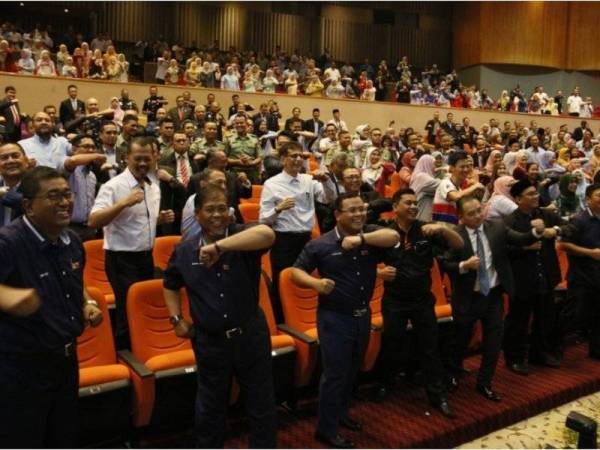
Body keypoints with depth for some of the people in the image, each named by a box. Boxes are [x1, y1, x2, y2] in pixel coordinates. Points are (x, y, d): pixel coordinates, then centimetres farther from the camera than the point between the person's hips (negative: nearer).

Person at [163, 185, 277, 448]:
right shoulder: (184, 251, -1)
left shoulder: (243, 236, -12)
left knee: (261, 404, 14)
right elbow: (171, 285, 18)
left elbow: (267, 235, -37)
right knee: (210, 407, 20)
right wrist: (176, 319, 6)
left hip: (250, 336, -2)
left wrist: (219, 246, -41)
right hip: (209, 342, 2)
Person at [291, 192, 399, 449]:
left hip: (363, 314, 5)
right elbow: (296, 272, -7)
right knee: (335, 374, 2)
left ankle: (341, 414, 41)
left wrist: (361, 238, -32)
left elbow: (393, 237, -21)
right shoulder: (320, 245, -11)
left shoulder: (371, 236, -2)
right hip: (334, 318, -5)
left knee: (352, 371, 20)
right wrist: (315, 282, -27)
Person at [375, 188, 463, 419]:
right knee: (391, 346, 14)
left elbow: (459, 245, -8)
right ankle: (385, 385, 36)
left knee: (430, 348, 7)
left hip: (423, 299, 1)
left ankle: (438, 395, 19)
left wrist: (442, 228, -25)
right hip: (394, 301, -1)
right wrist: (379, 272, -21)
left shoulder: (427, 231, -4)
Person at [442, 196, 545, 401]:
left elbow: (521, 240, -10)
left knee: (494, 340, 9)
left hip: (493, 294, 3)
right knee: (461, 339, 16)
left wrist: (537, 231, -28)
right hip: (467, 297, -3)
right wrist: (464, 265, -29)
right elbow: (446, 265, -12)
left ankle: (484, 383, 27)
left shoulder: (497, 228, -4)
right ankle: (454, 372, 43)